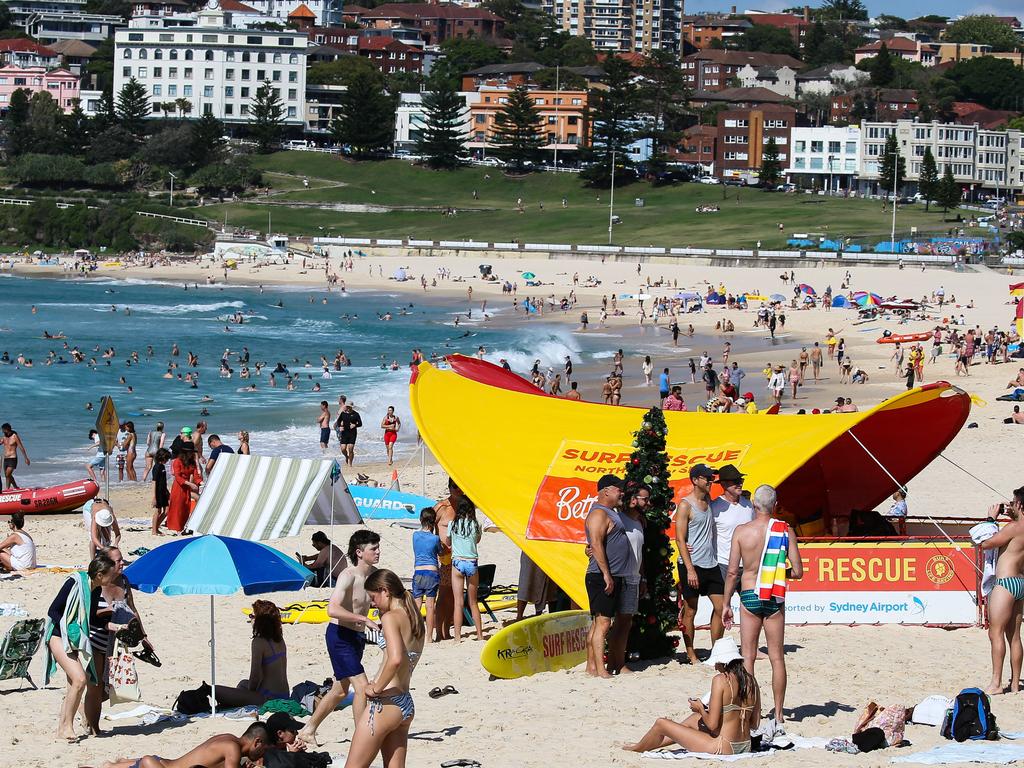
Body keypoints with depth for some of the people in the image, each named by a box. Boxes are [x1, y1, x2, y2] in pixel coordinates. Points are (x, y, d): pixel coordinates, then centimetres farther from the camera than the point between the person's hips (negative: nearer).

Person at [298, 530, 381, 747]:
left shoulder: (374, 574, 3)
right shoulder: (348, 576, -21)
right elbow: (333, 609, -34)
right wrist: (365, 620, -35)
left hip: (357, 637, 9)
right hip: (340, 635, -9)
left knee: (340, 689, 18)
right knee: (361, 685, -15)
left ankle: (308, 731, 32)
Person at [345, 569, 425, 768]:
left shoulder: (391, 617, -12)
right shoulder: (414, 619, 14)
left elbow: (395, 659, -28)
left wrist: (377, 688, -18)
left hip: (386, 703, -9)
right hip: (406, 704, 9)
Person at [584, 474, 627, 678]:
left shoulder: (610, 512, 19)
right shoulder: (599, 513, -13)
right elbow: (596, 544, -22)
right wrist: (606, 575, -25)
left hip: (612, 577, 10)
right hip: (602, 577, -10)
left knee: (598, 623, 11)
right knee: (602, 623, -12)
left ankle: (591, 667, 14)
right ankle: (600, 670, -15)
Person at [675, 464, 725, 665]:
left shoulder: (709, 500, 12)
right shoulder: (685, 505, -9)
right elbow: (680, 539, -12)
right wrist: (690, 569, -18)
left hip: (711, 564, 7)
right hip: (692, 565, -7)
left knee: (720, 607, 4)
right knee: (690, 611, 1)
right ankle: (691, 655, 8)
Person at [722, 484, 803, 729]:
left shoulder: (741, 531, -6)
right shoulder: (786, 531, -5)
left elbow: (732, 572, -5)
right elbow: (797, 571, -5)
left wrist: (726, 604, 4)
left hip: (749, 596, -1)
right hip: (775, 598, 1)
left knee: (748, 657, 7)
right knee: (777, 657, 8)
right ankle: (778, 717, 8)